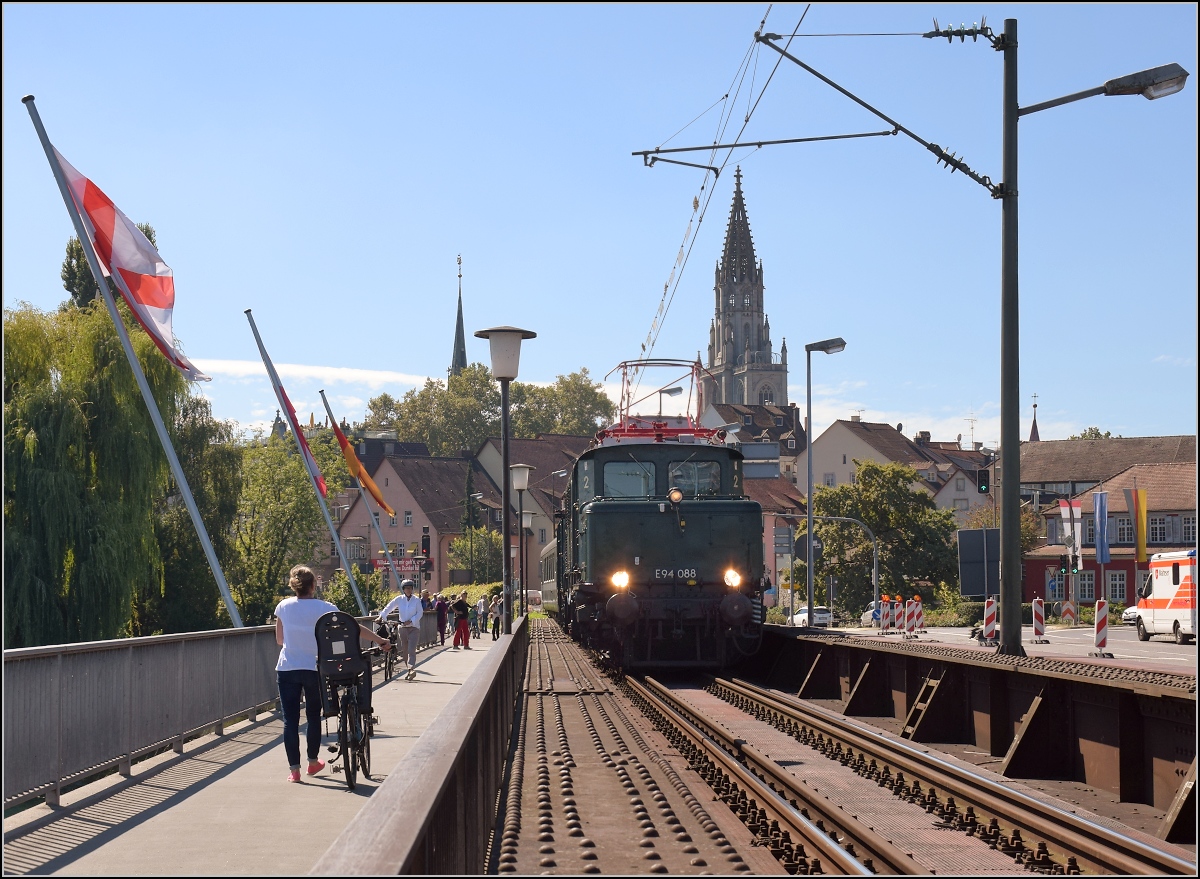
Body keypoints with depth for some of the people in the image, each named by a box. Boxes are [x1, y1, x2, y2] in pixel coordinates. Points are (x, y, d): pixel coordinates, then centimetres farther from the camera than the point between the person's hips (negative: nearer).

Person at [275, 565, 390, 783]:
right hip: (313, 668, 0)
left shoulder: (283, 607, -2)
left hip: (287, 669, 0)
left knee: (290, 720, 2)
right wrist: (380, 641, 3)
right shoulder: (323, 608, -7)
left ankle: (294, 769, -1)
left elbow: (279, 640, 7)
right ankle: (313, 762, 28)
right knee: (313, 716, 19)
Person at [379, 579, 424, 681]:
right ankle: (410, 670, 17)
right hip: (402, 627, 3)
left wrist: (411, 621, -14)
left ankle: (412, 669, -26)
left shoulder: (416, 600, -3)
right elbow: (389, 607, 6)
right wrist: (381, 616, -2)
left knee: (411, 650, -16)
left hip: (414, 627, -3)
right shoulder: (399, 599, 2)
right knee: (404, 650, 7)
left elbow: (420, 613, -4)